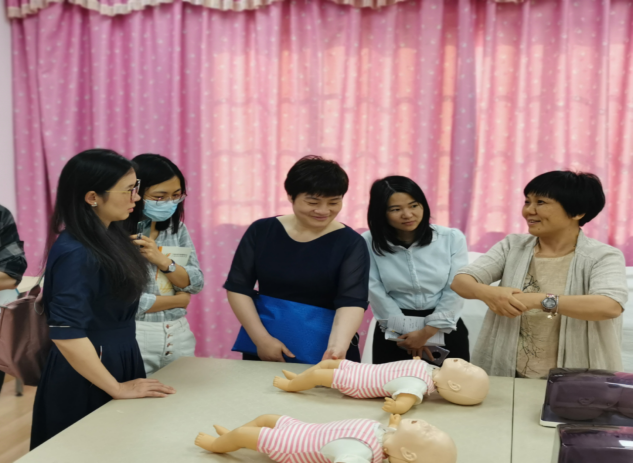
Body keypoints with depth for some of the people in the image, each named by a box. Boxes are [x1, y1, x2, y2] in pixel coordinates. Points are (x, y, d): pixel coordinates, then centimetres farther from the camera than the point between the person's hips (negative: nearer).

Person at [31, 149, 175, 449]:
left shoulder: (110, 236, 3)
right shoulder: (75, 254, -24)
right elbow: (65, 335, -27)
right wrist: (117, 389, -21)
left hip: (118, 360, 8)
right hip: (86, 380, -8)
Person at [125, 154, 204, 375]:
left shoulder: (177, 229, 8)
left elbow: (196, 283, 3)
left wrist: (162, 260, -16)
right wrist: (178, 300, -3)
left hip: (179, 335, 6)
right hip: (135, 338, -6)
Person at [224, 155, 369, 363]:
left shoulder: (350, 243, -9)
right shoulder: (261, 231, -3)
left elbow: (352, 301, -18)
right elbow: (237, 287, -2)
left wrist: (337, 347, -35)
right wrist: (261, 338, -12)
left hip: (323, 351, -2)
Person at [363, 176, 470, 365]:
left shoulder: (452, 238, -5)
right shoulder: (370, 243, -7)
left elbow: (456, 290, -7)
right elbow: (377, 294, -9)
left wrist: (426, 332, -12)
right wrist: (410, 333, -10)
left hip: (444, 330, 1)